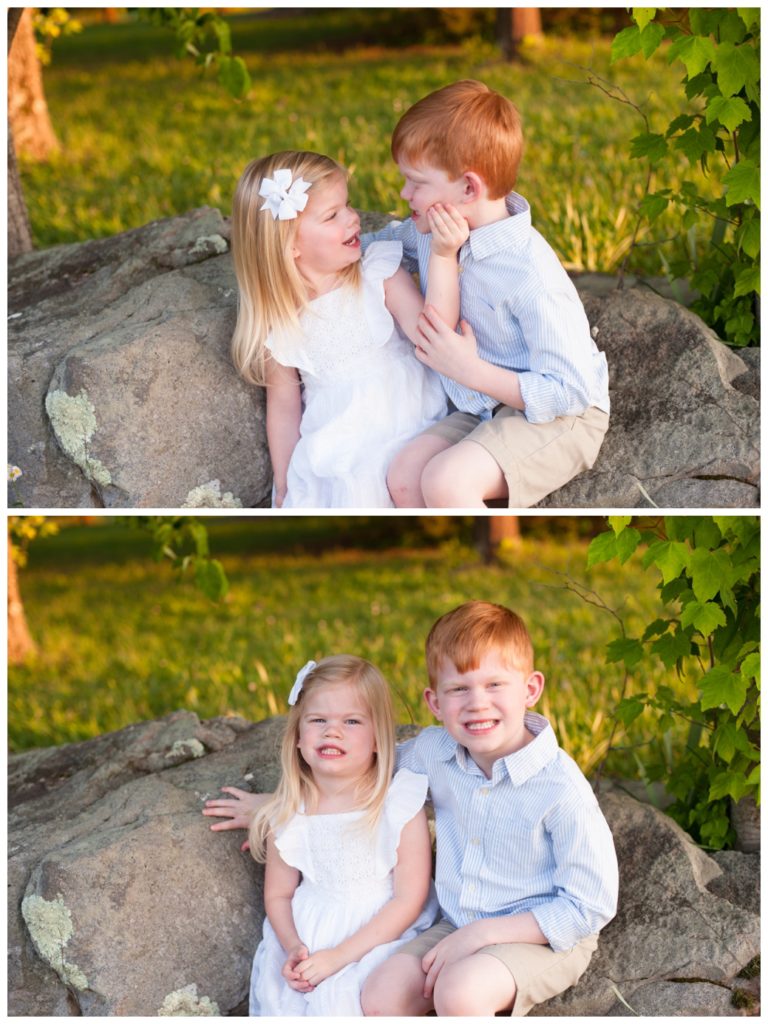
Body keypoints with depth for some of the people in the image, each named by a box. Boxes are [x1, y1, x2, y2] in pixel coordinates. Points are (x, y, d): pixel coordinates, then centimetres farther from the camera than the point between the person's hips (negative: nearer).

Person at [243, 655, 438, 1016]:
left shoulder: (400, 803, -10)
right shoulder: (288, 815, 1)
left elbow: (409, 898, -11)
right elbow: (278, 894, 9)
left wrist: (339, 955, -17)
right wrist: (293, 947, -12)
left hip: (379, 937, -4)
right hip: (305, 937, 4)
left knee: (336, 996, -26)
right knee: (277, 995, -18)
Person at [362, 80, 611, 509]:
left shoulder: (530, 276, -27)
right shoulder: (436, 229, -1)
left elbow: (571, 391, -25)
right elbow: (389, 241, 26)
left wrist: (472, 372, -26)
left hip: (560, 418, -8)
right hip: (487, 408, 8)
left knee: (445, 480, -30)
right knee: (404, 475, -16)